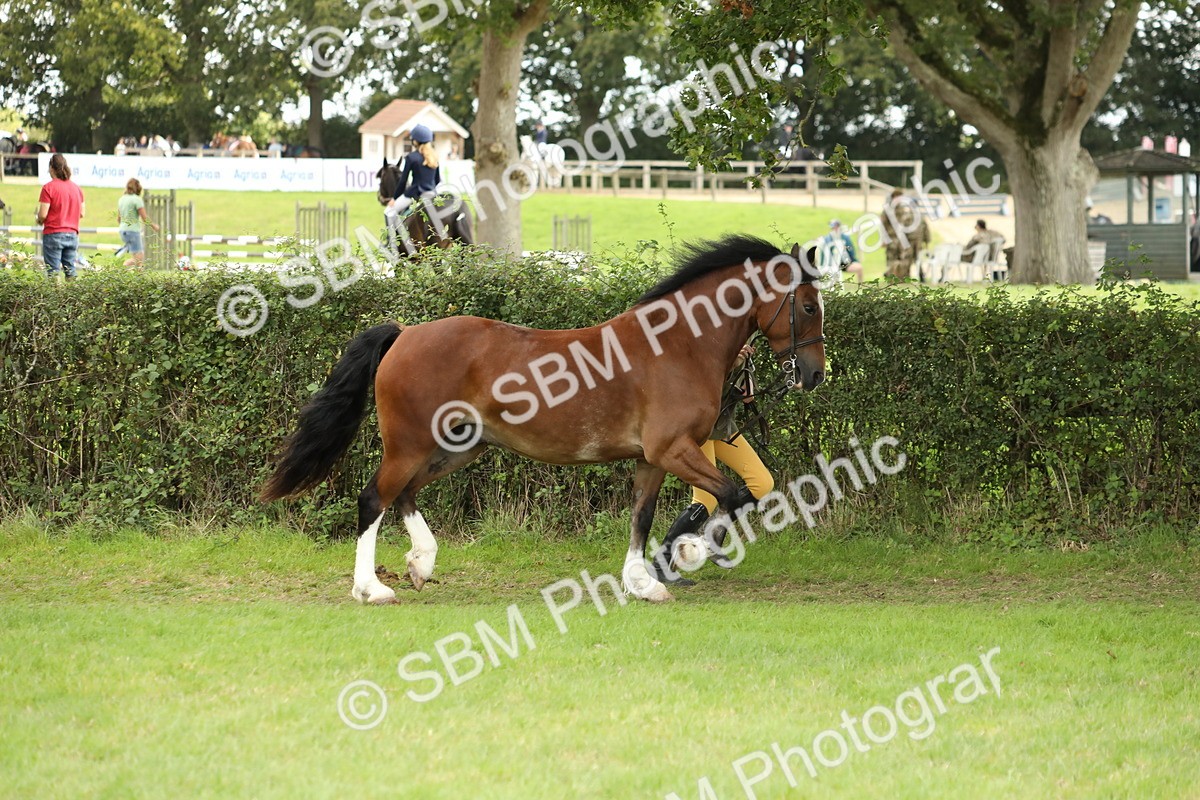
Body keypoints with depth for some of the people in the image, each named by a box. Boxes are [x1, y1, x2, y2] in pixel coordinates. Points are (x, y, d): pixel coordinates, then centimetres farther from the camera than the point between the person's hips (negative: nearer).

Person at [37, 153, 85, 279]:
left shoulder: (49, 188, -10)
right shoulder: (77, 188, 7)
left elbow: (43, 215, -13)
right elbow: (81, 214, 12)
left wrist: (39, 220, 8)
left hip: (53, 234, -5)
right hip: (72, 234, 5)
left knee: (53, 272, -3)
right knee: (70, 270, 9)